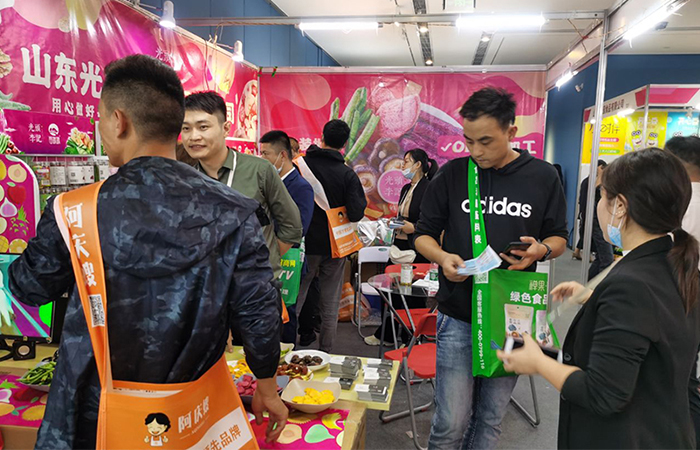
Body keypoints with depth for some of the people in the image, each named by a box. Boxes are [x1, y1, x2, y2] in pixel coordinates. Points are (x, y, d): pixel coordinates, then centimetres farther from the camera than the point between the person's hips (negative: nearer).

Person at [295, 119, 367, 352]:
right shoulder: (347, 174, -10)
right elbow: (356, 213, -16)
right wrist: (360, 200, 3)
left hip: (306, 244, 1)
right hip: (334, 246, 0)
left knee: (294, 299, 12)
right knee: (330, 305, 12)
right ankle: (325, 352, 20)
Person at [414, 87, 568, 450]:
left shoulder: (543, 177, 1)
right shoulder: (452, 174, -1)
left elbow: (559, 237, 10)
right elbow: (423, 234, 5)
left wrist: (541, 250, -13)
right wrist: (442, 257, -17)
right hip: (458, 317, -1)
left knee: (491, 419, 16)